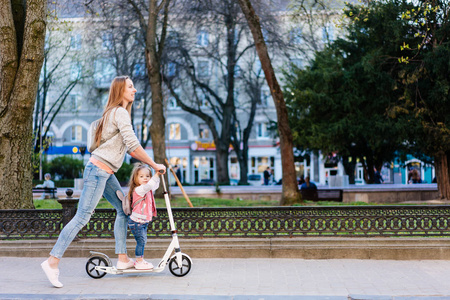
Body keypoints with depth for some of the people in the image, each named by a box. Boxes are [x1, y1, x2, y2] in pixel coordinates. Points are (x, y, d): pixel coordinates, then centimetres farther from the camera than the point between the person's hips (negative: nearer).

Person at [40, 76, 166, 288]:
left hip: (105, 173, 10)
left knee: (123, 209, 11)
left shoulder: (116, 113, 20)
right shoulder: (120, 113, -11)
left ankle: (122, 259, 15)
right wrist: (154, 165, -13)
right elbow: (133, 144, -20)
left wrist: (148, 163, 15)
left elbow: (128, 148, 21)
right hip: (99, 170, -10)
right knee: (82, 217, -10)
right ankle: (52, 261, -7)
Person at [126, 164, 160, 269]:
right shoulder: (138, 190, -20)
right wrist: (157, 174, -44)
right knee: (141, 241, -7)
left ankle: (140, 260, 24)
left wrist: (158, 175, 14)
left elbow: (154, 185, 28)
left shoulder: (148, 190, 9)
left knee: (143, 241, 14)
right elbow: (148, 186, -38)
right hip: (136, 222, -9)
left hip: (144, 222, 9)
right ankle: (139, 262, 1)